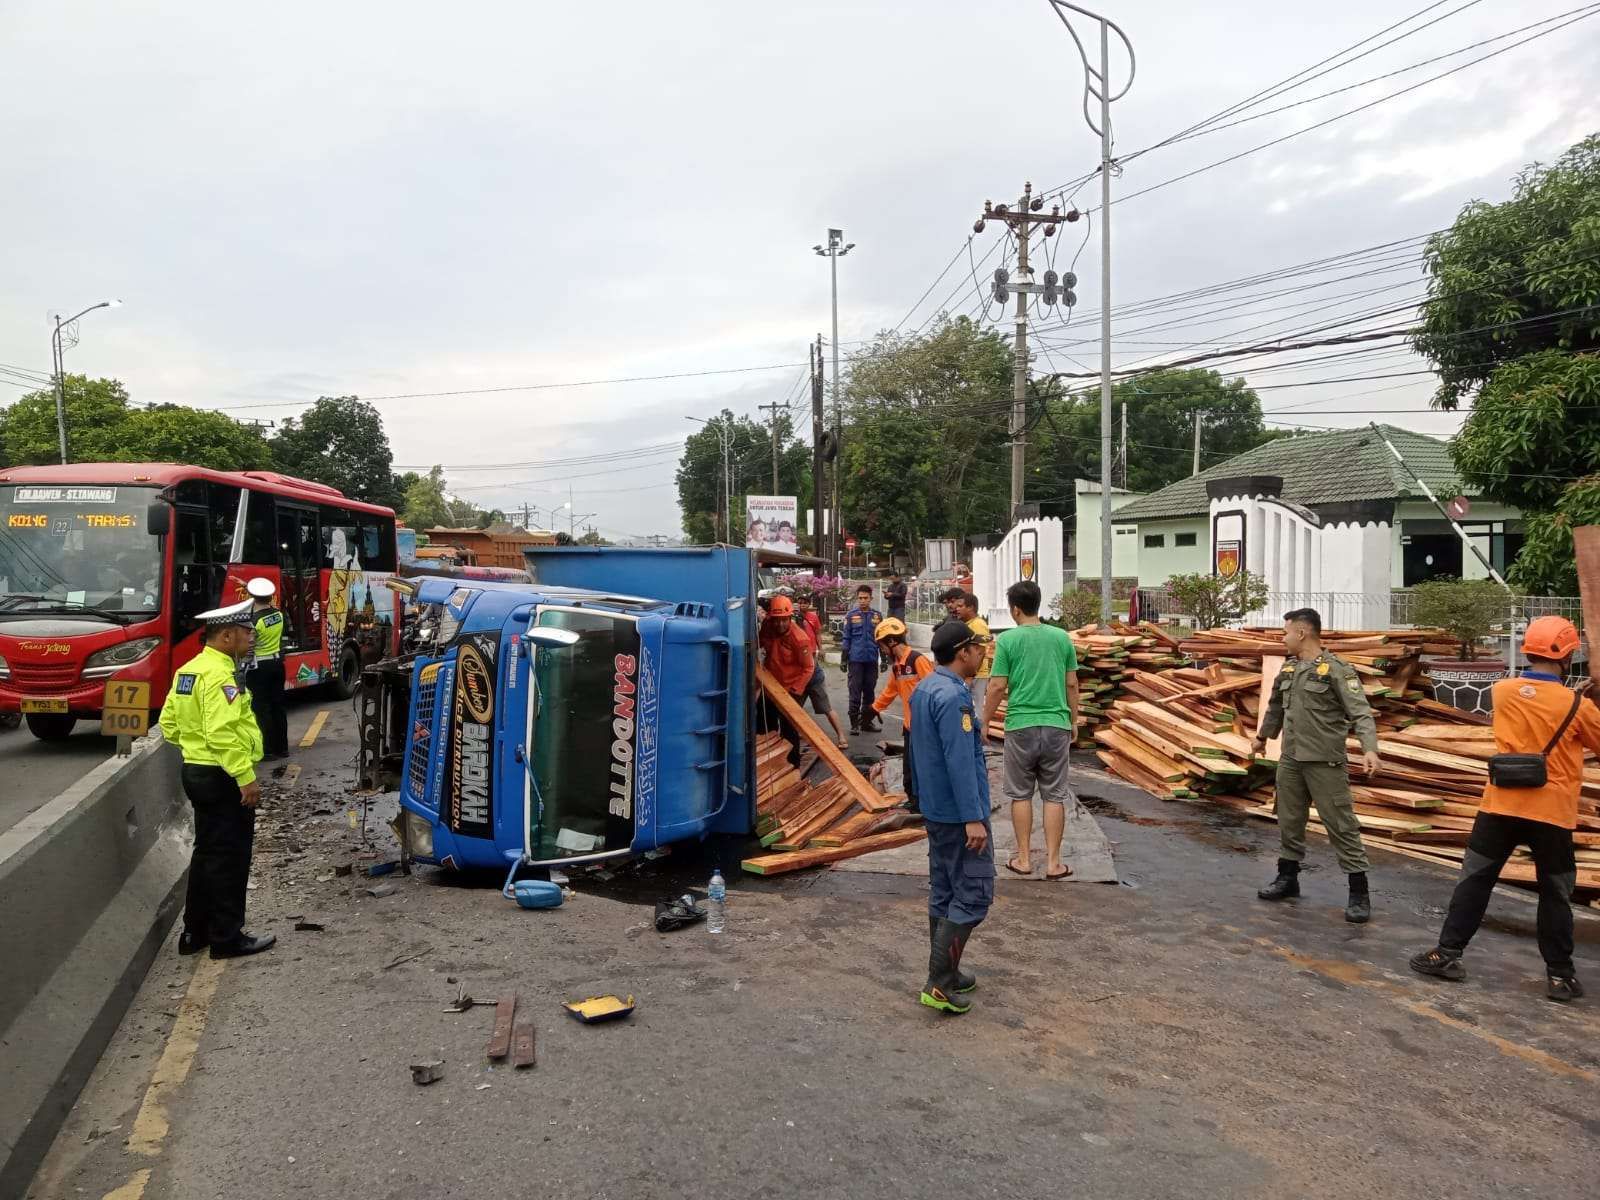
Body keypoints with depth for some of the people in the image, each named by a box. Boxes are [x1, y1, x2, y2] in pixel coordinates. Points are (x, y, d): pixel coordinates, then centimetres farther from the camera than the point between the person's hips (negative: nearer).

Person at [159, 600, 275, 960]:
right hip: (222, 778, -10)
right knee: (229, 858, 0)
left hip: (196, 771, 10)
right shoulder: (219, 674, -20)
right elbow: (222, 734, -28)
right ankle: (228, 938, 8)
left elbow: (169, 724, 15)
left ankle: (195, 932, 26)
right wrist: (247, 777, -26)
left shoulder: (188, 670, 10)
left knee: (207, 853, 18)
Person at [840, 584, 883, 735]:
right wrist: (844, 659, -1)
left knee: (869, 691, 10)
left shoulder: (877, 615, 4)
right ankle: (854, 723, 7)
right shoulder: (851, 615, -2)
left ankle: (867, 721, 20)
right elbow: (847, 638, 1)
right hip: (856, 659, -2)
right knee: (855, 692, 0)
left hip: (872, 659, 3)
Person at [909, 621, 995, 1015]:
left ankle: (946, 974, 25)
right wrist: (973, 819, -24)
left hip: (935, 811, 10)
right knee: (973, 896, -4)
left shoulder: (924, 689, 11)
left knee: (943, 893, 15)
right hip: (959, 815, -10)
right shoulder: (952, 696, -22)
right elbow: (960, 762, -25)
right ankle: (939, 984, -2)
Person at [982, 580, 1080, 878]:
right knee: (1054, 795, 8)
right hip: (1057, 726, 2)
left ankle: (1024, 859, 17)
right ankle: (1053, 862, 10)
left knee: (1020, 794, 11)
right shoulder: (1062, 637, 2)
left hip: (1021, 727, -2)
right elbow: (1071, 684, 7)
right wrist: (1074, 720, 19)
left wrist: (986, 722, 5)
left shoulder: (1007, 639, -7)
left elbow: (998, 686, -7)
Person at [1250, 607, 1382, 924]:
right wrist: (1262, 737, 36)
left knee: (1341, 824, -3)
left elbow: (1361, 713, -18)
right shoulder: (1288, 669, 10)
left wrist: (1369, 749, -32)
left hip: (1325, 762, -7)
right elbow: (1275, 707, 25)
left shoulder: (1336, 670, -12)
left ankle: (1359, 892, 4)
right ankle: (1288, 877, 28)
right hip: (1290, 759, 7)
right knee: (1289, 821, 15)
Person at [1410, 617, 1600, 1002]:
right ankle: (1559, 974, 17)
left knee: (1475, 881, 10)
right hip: (1552, 813, -2)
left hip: (1501, 806, 2)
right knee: (1556, 895, 12)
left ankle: (1447, 953, 11)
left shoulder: (1502, 691, -1)